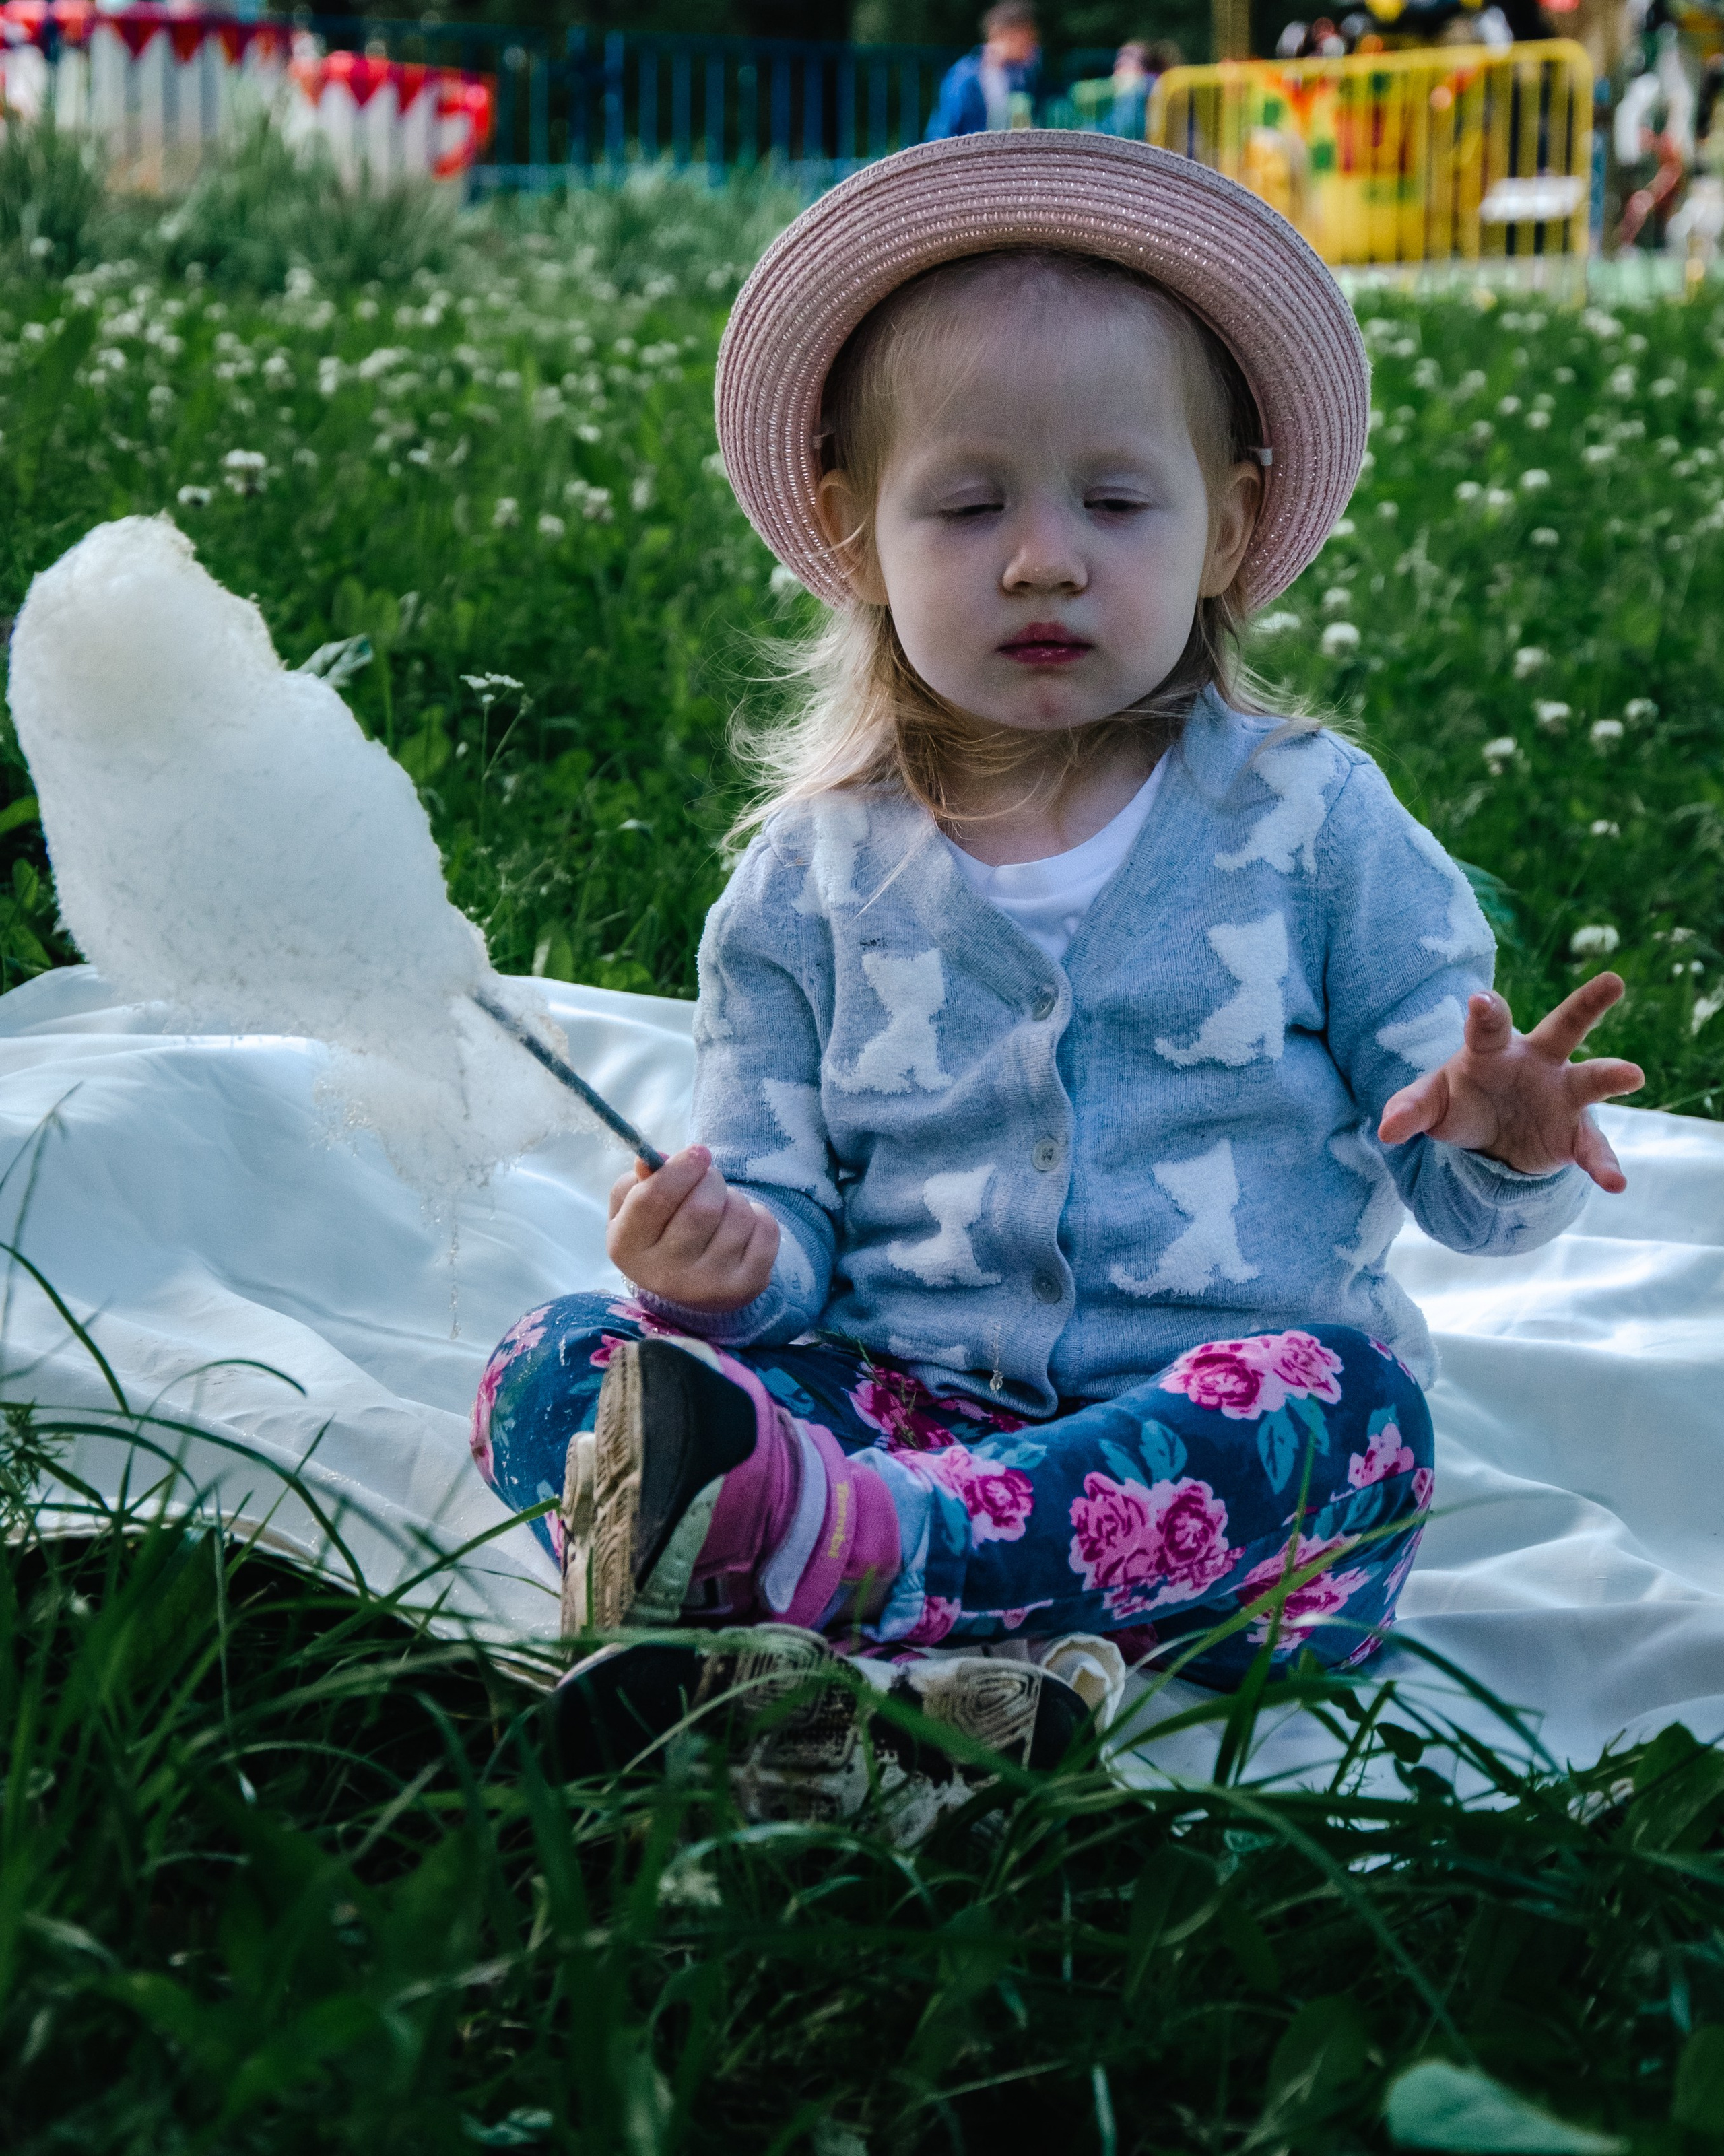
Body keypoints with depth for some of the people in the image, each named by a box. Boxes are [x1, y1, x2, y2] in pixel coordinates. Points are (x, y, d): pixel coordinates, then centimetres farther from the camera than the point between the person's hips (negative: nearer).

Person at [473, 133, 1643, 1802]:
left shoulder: (1307, 816, 7)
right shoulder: (811, 879, 10)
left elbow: (1451, 1175, 6)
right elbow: (785, 1208, 9)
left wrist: (1503, 1141, -19)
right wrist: (725, 1259, -16)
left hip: (1203, 1465, -1)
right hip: (897, 1399, 2)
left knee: (1345, 1408, -34)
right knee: (553, 1372, -19)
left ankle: (847, 1543, -48)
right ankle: (915, 1661, -45)